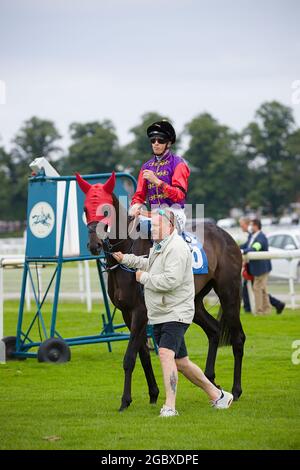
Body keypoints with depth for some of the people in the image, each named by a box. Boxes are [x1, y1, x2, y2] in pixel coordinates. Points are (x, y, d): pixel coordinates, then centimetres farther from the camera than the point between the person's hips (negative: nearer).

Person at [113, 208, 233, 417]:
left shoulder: (177, 247, -18)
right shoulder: (158, 246, 13)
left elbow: (171, 280, -28)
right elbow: (149, 264, 34)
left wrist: (143, 278, -16)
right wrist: (125, 259, 22)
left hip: (176, 313, -10)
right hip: (159, 315, 10)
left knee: (166, 353, -25)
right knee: (181, 363, 14)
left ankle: (170, 406, -26)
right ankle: (217, 395, 27)